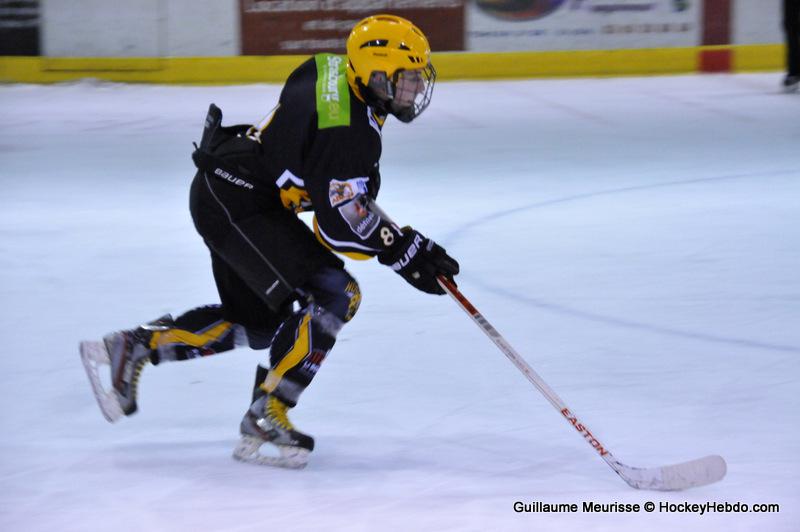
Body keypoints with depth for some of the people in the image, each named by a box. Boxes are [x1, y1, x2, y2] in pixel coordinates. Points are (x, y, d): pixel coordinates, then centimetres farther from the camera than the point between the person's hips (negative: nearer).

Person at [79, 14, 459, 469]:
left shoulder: (335, 71, 4)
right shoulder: (345, 129, -25)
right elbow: (340, 223, -25)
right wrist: (406, 253, -17)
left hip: (221, 190, 11)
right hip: (236, 205, -11)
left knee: (257, 320, 20)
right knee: (333, 295, -17)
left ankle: (130, 349, 23)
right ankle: (265, 420, -15)